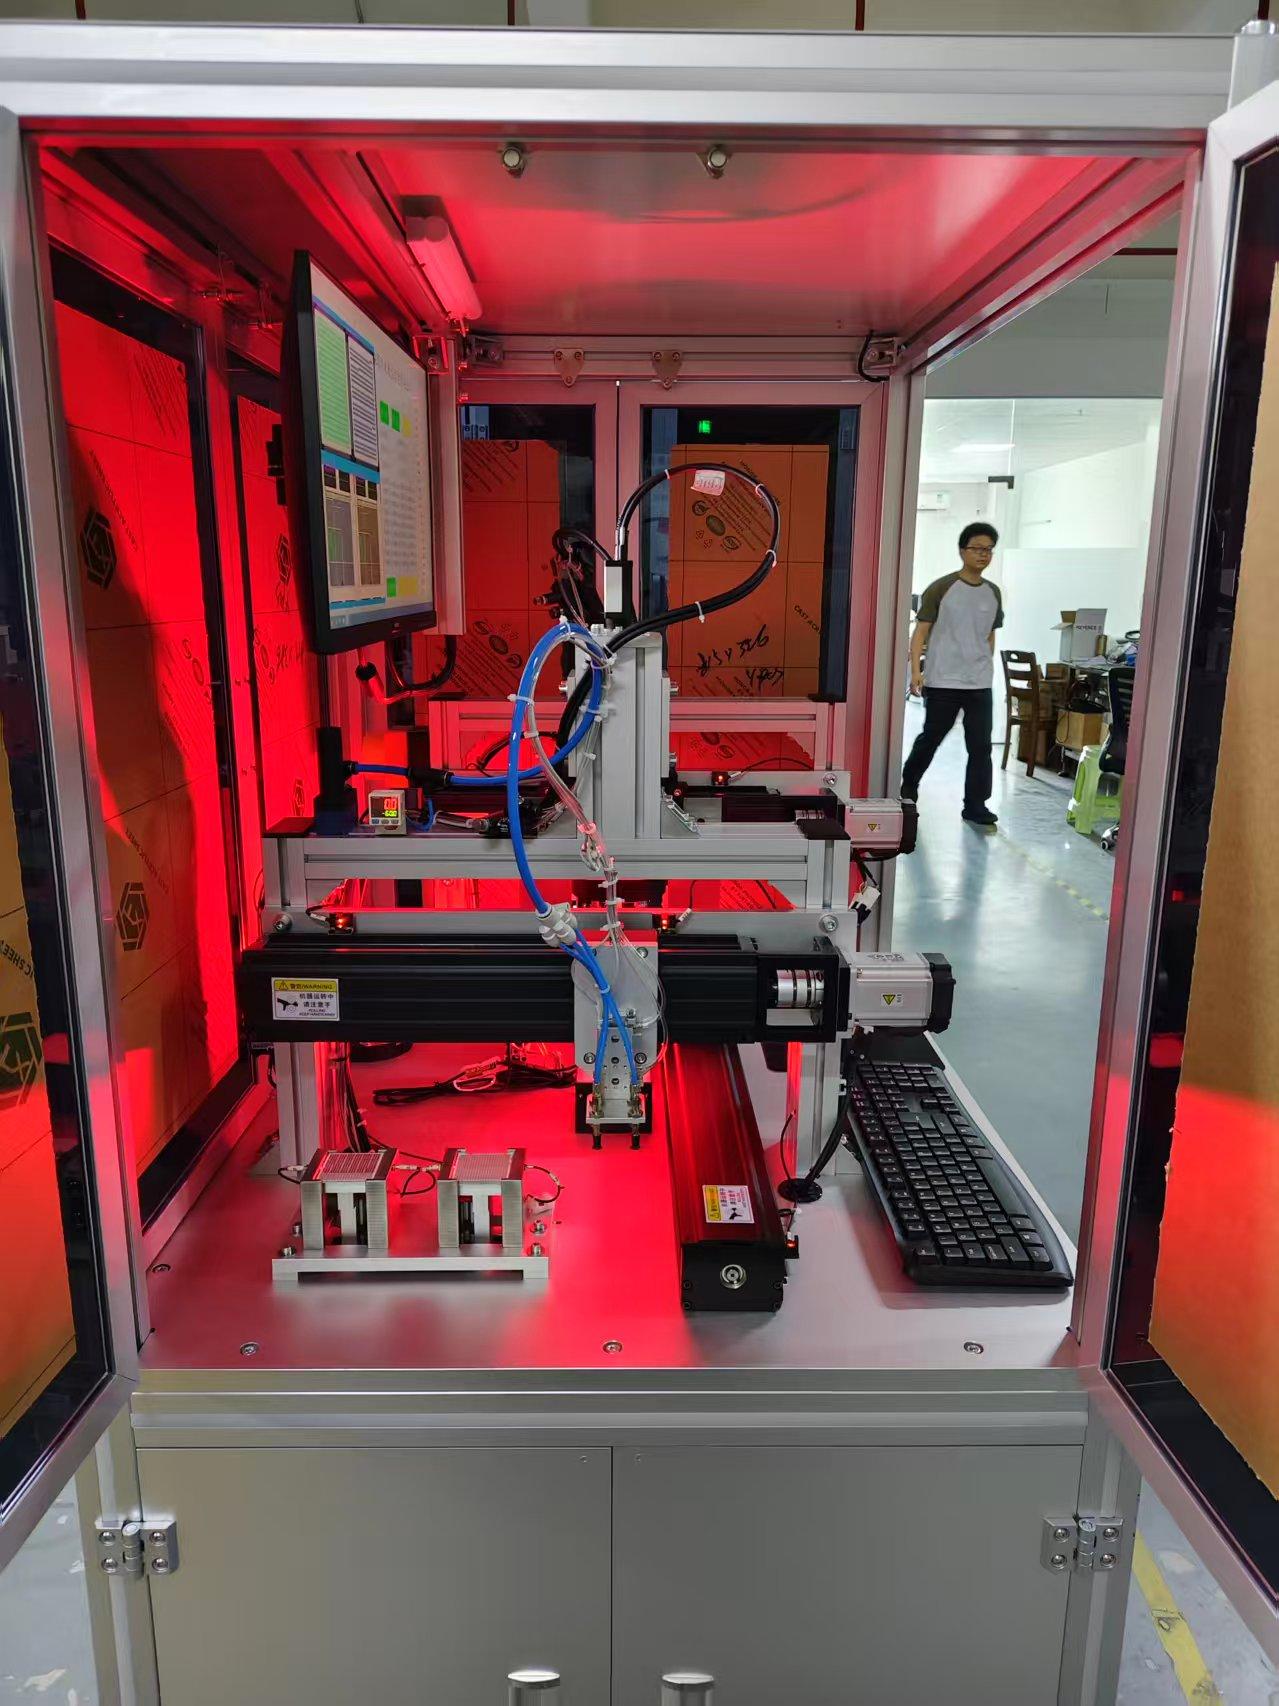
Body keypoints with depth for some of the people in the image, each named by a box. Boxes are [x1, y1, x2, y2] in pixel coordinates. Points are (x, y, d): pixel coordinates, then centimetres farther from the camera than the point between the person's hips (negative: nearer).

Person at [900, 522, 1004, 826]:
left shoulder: (993, 593, 10)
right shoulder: (941, 588, -6)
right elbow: (921, 632, -7)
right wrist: (916, 671, -16)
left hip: (980, 684, 4)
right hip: (942, 681, -4)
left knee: (981, 745, 1)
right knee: (931, 738, 8)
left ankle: (976, 805, 8)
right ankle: (908, 786, 30)